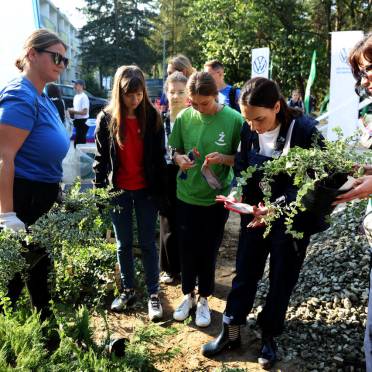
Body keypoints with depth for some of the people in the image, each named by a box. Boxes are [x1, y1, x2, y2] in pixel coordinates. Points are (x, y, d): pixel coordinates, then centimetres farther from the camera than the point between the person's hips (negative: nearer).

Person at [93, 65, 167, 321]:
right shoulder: (107, 118, -4)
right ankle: (128, 291, 28)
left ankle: (154, 294, 18)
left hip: (145, 190, -1)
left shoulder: (152, 116, -5)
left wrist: (161, 191, -4)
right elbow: (101, 158, 1)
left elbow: (159, 156, -2)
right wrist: (99, 191, -2)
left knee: (148, 243, 7)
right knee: (124, 244, 13)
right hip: (118, 190, 1)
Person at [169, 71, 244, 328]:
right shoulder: (184, 117, -6)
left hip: (217, 197, -2)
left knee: (208, 251, 12)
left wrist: (224, 158, -23)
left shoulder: (234, 119, -12)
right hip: (187, 195, 2)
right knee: (187, 248, 13)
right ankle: (188, 294, 37)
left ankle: (204, 299, 34)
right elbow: (175, 151, 6)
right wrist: (180, 159, -17)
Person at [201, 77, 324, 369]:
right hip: (255, 216, 3)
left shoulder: (305, 130, -20)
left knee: (282, 281, 12)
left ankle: (269, 336, 34)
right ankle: (231, 332, 30)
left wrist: (277, 207, -31)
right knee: (245, 274, 13)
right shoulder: (248, 131, -8)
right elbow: (242, 167, 3)